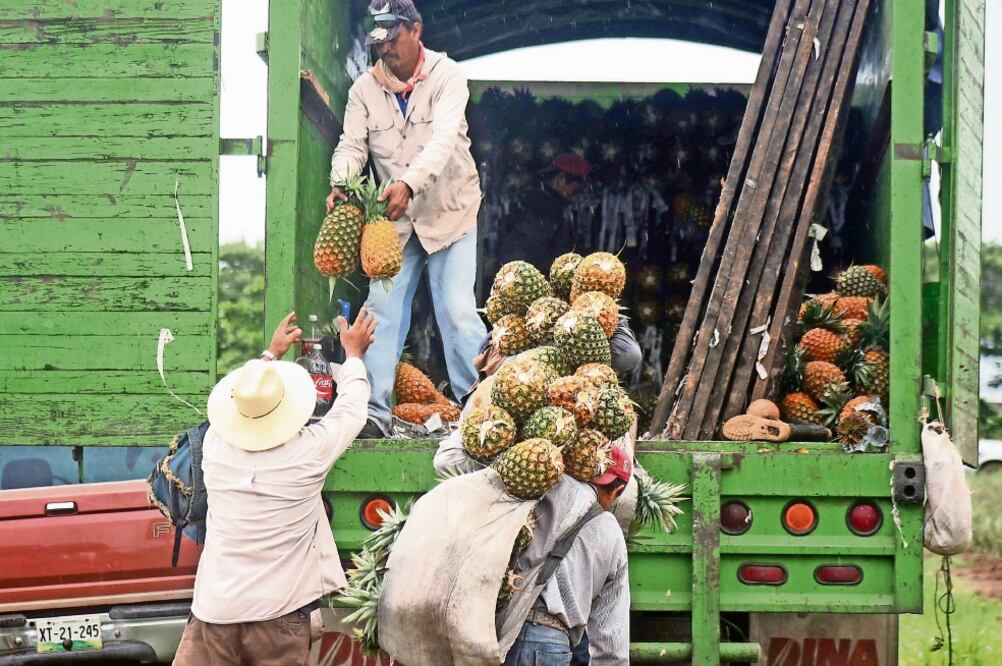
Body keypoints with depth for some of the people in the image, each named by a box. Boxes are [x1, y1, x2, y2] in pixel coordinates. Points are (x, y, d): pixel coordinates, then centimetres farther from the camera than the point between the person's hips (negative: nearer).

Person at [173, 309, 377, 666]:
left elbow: (237, 403, 23)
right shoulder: (309, 452, -8)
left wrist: (271, 353, 39)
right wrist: (353, 353, 31)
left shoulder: (216, 446, -1)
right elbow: (351, 409, 13)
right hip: (279, 620, -2)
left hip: (213, 616, 2)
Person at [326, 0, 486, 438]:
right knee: (383, 311, -2)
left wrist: (409, 184, -44)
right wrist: (340, 183, -30)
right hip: (395, 219, 4)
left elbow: (443, 138, -27)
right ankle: (375, 413, -2)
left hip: (449, 213, -4)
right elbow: (352, 145, -6)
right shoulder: (364, 89, 0)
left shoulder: (446, 76, -12)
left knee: (458, 311, -9)